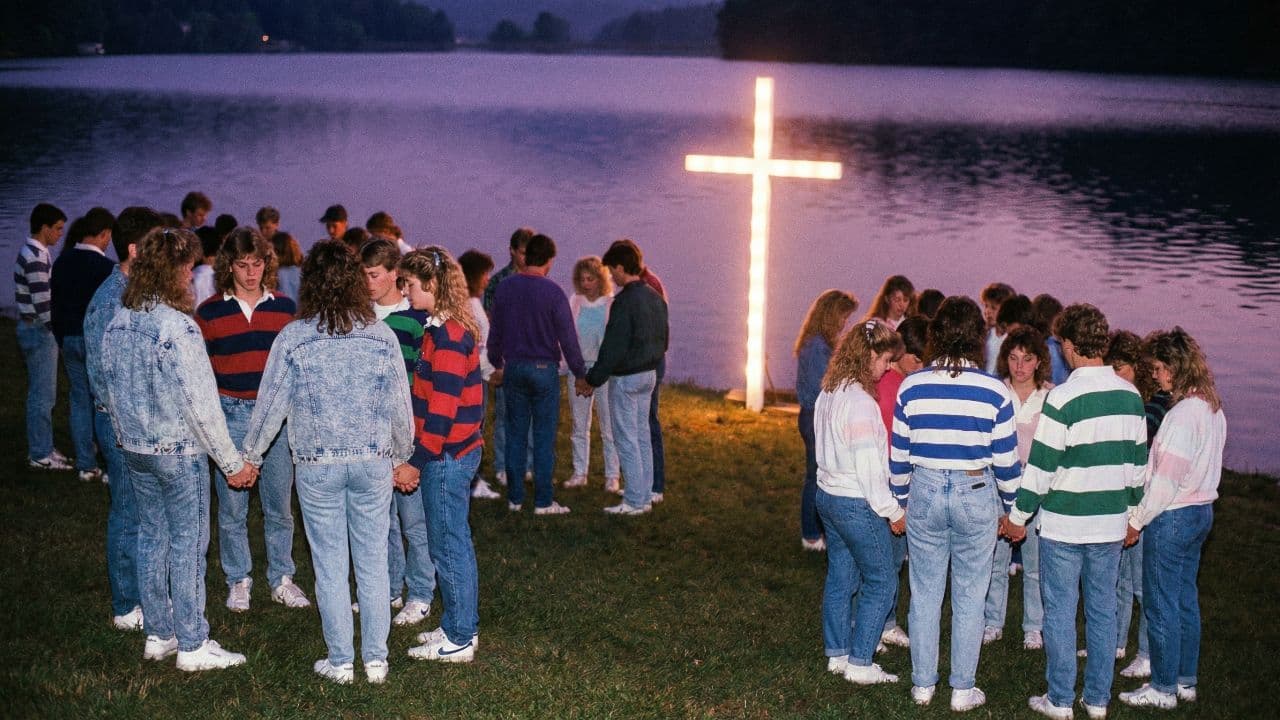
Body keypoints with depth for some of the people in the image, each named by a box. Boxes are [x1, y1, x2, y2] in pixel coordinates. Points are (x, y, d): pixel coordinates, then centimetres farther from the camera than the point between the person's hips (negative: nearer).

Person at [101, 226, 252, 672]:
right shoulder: (176, 326, -21)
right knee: (187, 544, 2)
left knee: (151, 538, 16)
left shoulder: (118, 322, 3)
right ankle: (192, 645, 10)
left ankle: (158, 635, 26)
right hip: (180, 451, -7)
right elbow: (200, 404, -20)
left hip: (135, 448, 8)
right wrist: (231, 462, -12)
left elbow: (111, 388, 12)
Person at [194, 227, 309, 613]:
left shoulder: (285, 308, 4)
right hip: (229, 415, -1)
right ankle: (239, 581, 19)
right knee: (232, 506, 5)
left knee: (280, 504, 8)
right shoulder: (208, 312, 0)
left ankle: (282, 579, 20)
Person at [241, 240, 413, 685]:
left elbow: (271, 403, -2)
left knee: (330, 566, 9)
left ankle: (340, 661, 17)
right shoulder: (382, 336, -4)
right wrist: (402, 454, 19)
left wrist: (250, 455, 13)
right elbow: (400, 406, 2)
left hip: (316, 465, -1)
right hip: (373, 461, 1)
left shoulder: (292, 338, -8)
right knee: (373, 564, 10)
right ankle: (376, 660, 17)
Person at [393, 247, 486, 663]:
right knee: (457, 545, 16)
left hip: (446, 457, -10)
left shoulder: (447, 336, -19)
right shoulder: (448, 328, 12)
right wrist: (419, 458, 17)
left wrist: (416, 463, -17)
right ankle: (461, 628, 26)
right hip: (456, 454, 10)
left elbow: (441, 411, -22)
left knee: (448, 548, -1)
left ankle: (458, 640, 8)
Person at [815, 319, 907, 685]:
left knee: (840, 578, 17)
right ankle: (859, 663, 6)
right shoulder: (860, 402, -22)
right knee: (881, 582, 3)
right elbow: (868, 467, -22)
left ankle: (837, 654, 26)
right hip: (856, 504, -9)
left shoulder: (828, 394, 6)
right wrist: (893, 512, -12)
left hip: (828, 495, 9)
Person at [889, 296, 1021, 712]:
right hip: (976, 496, -2)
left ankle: (922, 685, 21)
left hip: (924, 493, 2)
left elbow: (899, 455, 2)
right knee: (969, 598, 9)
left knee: (924, 594, 12)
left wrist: (902, 501, 16)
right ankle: (963, 690, 17)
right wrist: (1013, 508, 11)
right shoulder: (994, 391, -10)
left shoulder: (911, 386, -5)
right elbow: (1006, 460, -4)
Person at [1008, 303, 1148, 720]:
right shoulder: (1131, 397, 3)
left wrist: (1018, 517, -3)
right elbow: (1138, 463, 10)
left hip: (1064, 525, -5)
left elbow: (1042, 465, -13)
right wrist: (1130, 512, 22)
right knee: (1103, 611, 13)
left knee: (1060, 612, 5)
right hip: (1111, 525, 5)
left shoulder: (1063, 398, -16)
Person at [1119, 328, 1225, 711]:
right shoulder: (1213, 409, 7)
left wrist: (1137, 520, -12)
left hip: (1172, 517, -9)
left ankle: (1163, 689, 11)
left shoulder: (1182, 414, -22)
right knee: (1186, 600, 17)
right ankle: (1186, 681, 26)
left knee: (1161, 605, 2)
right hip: (1201, 511, 9)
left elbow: (1166, 481, -22)